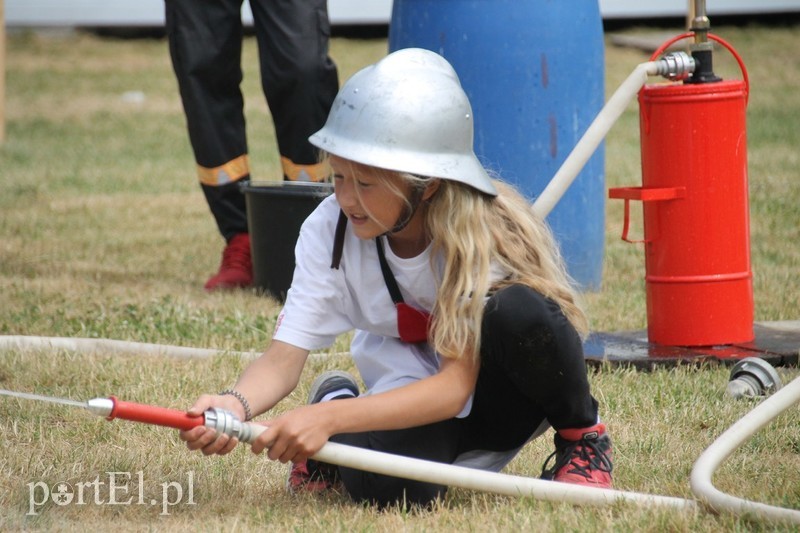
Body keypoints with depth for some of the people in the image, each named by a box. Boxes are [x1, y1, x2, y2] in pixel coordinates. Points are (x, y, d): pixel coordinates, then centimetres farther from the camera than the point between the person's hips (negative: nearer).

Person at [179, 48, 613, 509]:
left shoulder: (486, 230, -27)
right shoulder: (330, 230, -16)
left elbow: (455, 386, -32)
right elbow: (284, 358, -19)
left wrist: (328, 419, -43)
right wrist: (236, 405, -43)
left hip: (497, 395, -2)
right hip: (412, 400, 2)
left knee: (517, 309, -37)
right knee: (387, 488, -34)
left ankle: (582, 434, -6)